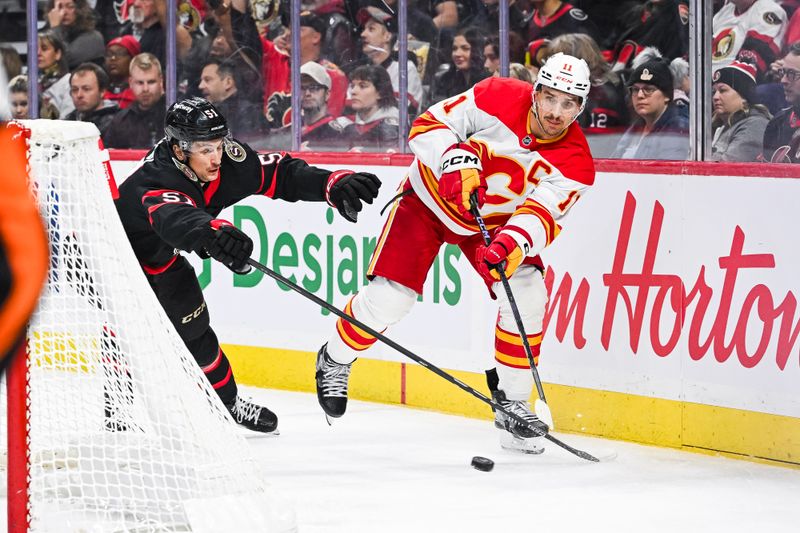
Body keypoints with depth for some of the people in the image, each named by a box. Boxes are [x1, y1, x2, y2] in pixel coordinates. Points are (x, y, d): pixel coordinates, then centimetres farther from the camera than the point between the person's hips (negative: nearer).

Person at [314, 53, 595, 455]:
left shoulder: (575, 163, -22)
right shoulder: (499, 97, -26)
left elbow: (540, 215, -32)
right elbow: (427, 126, -23)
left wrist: (511, 244, -52)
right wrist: (455, 161, -41)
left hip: (494, 221, 2)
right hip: (430, 196, -2)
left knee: (527, 296, -17)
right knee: (390, 296, -9)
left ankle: (511, 400, -1)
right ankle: (334, 360, 20)